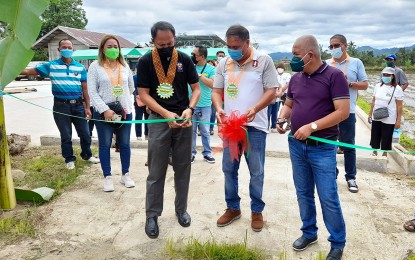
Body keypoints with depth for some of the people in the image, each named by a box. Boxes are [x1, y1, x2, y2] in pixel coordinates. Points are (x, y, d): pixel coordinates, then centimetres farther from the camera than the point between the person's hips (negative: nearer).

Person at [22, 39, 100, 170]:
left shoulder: (80, 67, 5)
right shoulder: (51, 65, 1)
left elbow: (85, 89, 6)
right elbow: (29, 71, 0)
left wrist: (87, 107, 4)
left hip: (78, 105, 2)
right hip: (61, 106, -1)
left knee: (85, 133, 11)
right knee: (66, 136, 10)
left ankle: (87, 155, 33)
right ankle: (69, 159, 27)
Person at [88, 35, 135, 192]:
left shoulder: (124, 66, 8)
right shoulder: (95, 66, -2)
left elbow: (131, 87, 19)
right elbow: (92, 91, -7)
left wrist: (123, 101, 12)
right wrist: (105, 109, -15)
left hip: (125, 111, 3)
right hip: (103, 112, -3)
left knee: (124, 144, 9)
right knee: (105, 145, 5)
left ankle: (125, 175, 23)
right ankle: (107, 178, 16)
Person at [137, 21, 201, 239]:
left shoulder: (184, 59, 1)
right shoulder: (146, 61, -4)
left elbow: (196, 88, 4)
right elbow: (143, 94, -5)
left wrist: (189, 109, -16)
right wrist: (166, 114, -18)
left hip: (184, 120, 2)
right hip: (159, 120, -2)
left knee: (183, 168, 11)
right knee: (156, 172, 3)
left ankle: (181, 209, 28)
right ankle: (152, 215, 17)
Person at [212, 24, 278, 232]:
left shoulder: (264, 61, -4)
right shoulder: (223, 63, 7)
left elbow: (271, 91, -6)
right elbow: (217, 91, 9)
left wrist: (255, 108, -23)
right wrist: (218, 108, -12)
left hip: (255, 125, -3)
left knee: (256, 171, 6)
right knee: (229, 169, 11)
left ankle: (257, 211, 25)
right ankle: (233, 208, 29)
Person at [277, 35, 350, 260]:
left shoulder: (334, 75, -10)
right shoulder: (295, 78, 7)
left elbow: (343, 111, -15)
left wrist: (312, 126, -22)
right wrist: (282, 119, -4)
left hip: (323, 148, -5)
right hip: (296, 145, 6)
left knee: (328, 198, 1)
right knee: (303, 194, 15)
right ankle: (309, 232, 33)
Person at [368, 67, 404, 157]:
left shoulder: (397, 89, -9)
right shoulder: (378, 86, 5)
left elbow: (399, 106, -10)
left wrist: (398, 120, -12)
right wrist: (370, 114, 11)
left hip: (389, 120, -4)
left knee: (386, 139, 5)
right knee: (375, 136, 12)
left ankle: (384, 154, 20)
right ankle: (374, 152, 29)